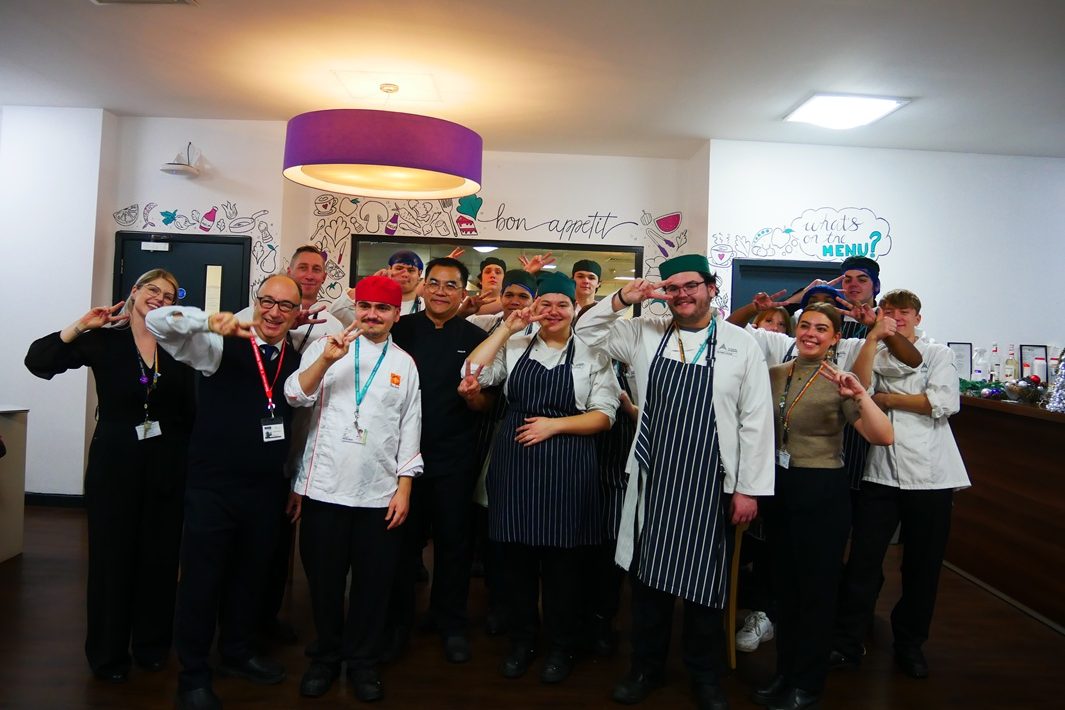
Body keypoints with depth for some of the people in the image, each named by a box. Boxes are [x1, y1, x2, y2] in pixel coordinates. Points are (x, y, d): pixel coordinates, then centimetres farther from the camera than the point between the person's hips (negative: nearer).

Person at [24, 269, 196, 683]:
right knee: (112, 555, 7)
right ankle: (107, 654, 24)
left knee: (160, 556, 10)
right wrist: (80, 327, -17)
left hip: (166, 465, 2)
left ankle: (152, 645, 28)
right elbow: (37, 361, -9)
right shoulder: (103, 341, -2)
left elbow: (189, 411, 3)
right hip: (113, 461, -2)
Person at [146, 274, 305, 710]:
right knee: (202, 581, 7)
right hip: (212, 488, -4)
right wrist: (210, 322, -35)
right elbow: (157, 321, -17)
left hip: (267, 490, 5)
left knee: (250, 576, 19)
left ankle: (236, 654, 41)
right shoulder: (221, 347, -8)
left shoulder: (298, 359, 6)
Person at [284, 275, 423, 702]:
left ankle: (362, 661, 29)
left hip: (380, 494, 1)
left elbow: (410, 431, 7)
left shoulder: (404, 364, 7)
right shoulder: (325, 347, 3)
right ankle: (326, 656, 33)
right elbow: (296, 396, -10)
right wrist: (326, 359, -25)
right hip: (324, 489, -1)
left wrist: (404, 489, 2)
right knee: (324, 579, 12)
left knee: (373, 583, 10)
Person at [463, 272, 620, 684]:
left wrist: (555, 424, -12)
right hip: (514, 461, 2)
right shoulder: (515, 347, 8)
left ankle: (560, 647, 28)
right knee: (517, 557, 11)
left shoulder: (592, 353, 1)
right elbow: (473, 372, -4)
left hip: (566, 467, -2)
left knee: (562, 561, 7)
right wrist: (507, 329, -3)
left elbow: (603, 416, -1)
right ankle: (521, 641, 31)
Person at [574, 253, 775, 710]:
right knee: (648, 574, 13)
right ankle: (647, 668, 33)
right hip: (652, 477, 3)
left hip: (708, 482, -2)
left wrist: (749, 489, -4)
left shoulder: (741, 344, -3)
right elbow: (586, 332, 13)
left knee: (703, 583, 9)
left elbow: (756, 421, -3)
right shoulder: (644, 334, 5)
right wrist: (621, 300, -4)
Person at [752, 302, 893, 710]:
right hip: (779, 488, 5)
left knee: (816, 589, 8)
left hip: (822, 492, -5)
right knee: (784, 585, 16)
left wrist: (860, 395, -31)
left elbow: (883, 437, -19)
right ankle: (785, 674, 33)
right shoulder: (774, 375, 5)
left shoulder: (839, 382, -9)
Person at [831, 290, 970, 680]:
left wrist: (884, 398, -4)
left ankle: (910, 644, 26)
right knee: (863, 561, -1)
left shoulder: (937, 353, 9)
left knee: (922, 566, 9)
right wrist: (874, 336, -9)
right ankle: (846, 644, 9)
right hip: (880, 472, 1)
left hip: (929, 475, 0)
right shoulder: (875, 354, 14)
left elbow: (943, 403, -9)